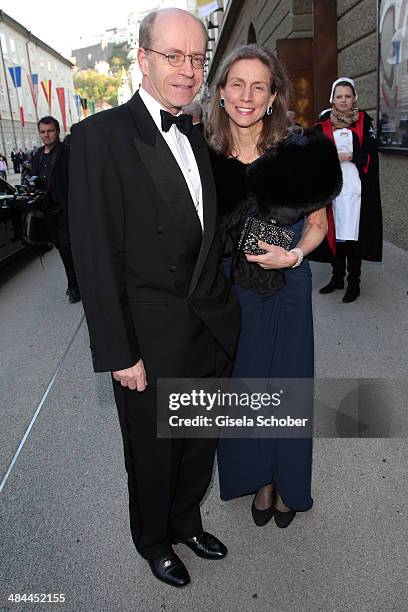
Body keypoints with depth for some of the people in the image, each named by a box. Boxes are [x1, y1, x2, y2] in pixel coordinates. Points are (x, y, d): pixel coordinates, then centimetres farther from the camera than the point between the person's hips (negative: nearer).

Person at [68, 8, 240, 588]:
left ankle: (186, 520, 49)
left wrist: (224, 309, 7)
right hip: (153, 342, -6)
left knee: (201, 442, 22)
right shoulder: (101, 136, -13)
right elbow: (95, 258, -16)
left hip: (212, 329, 6)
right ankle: (154, 540, 44)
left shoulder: (197, 137, 9)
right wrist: (119, 354, -16)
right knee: (153, 453, 16)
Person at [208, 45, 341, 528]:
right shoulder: (207, 158, -4)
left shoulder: (299, 151, -9)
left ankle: (288, 483, 38)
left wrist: (295, 253, -18)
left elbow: (317, 222, 1)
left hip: (287, 292, -1)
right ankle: (259, 479, 39)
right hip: (230, 293, 2)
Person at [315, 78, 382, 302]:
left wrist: (348, 156, -13)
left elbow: (371, 154, -1)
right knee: (335, 232, 6)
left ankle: (354, 282, 6)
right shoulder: (323, 124, 10)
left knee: (352, 234, -4)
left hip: (355, 187, -2)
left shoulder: (363, 120, 6)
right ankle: (337, 277, 20)